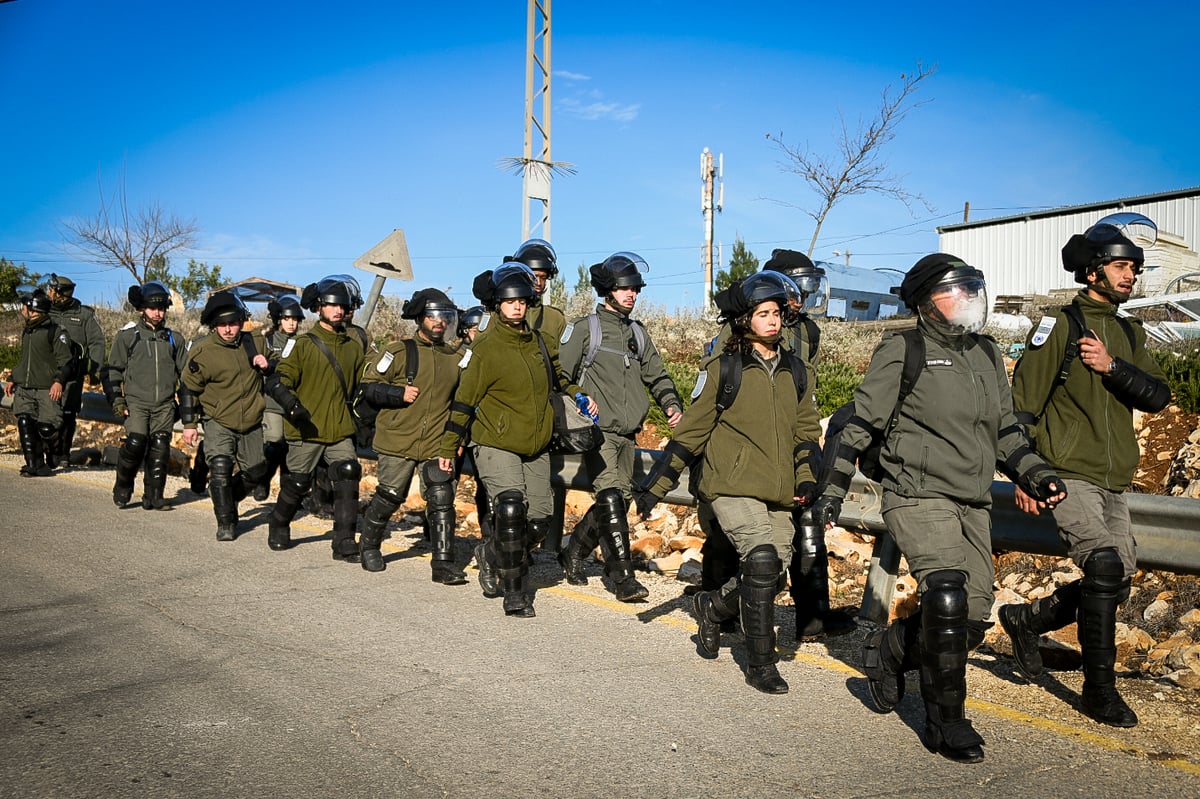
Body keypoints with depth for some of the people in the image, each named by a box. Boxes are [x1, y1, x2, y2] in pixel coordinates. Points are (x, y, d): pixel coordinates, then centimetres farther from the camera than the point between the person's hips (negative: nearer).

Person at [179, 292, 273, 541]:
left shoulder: (255, 344, 0)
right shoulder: (202, 352, -11)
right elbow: (188, 387, -1)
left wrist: (266, 364, -9)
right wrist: (189, 423, -2)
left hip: (251, 424, 4)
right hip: (219, 423, -4)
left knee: (256, 473, 12)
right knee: (220, 469, -17)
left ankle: (226, 499, 40)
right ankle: (225, 523, -3)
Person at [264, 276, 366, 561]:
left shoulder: (353, 347, 11)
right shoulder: (304, 344, -3)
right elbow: (277, 381, -9)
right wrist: (292, 404, -26)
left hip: (341, 430, 3)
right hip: (306, 430, -3)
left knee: (348, 480, -12)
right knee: (296, 485, 9)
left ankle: (344, 543, -6)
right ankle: (278, 529, 36)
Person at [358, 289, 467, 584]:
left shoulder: (455, 358, 10)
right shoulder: (399, 352, -3)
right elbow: (369, 387, -3)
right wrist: (399, 394, -18)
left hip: (437, 445, 3)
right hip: (398, 441, -3)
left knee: (442, 501, -6)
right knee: (389, 497, 10)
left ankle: (443, 563, -1)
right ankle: (369, 545, 35)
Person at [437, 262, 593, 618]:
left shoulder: (536, 341, 8)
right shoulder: (486, 348, -10)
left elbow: (556, 372, 30)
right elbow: (464, 399, -8)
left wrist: (579, 395, 17)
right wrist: (448, 447, -8)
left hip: (536, 447, 6)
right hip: (496, 445, -6)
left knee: (539, 518, 5)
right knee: (510, 510, -21)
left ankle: (491, 556, 33)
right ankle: (515, 592, -6)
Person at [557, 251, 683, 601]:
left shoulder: (638, 333, 18)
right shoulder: (585, 328, 1)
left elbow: (656, 375, 20)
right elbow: (560, 375, 0)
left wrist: (672, 404, 3)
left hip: (628, 433, 7)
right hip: (598, 431, -6)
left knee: (619, 498, 9)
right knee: (611, 498, -17)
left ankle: (573, 554, 28)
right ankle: (623, 577, -15)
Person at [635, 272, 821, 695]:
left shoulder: (795, 371, 12)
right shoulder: (723, 367, -2)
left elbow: (806, 430, 20)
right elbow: (691, 430, 0)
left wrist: (806, 477, 4)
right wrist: (655, 485, -2)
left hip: (779, 492, 6)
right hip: (733, 485, -5)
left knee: (772, 576, 4)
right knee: (762, 560, -21)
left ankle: (712, 605, 36)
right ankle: (760, 664, -4)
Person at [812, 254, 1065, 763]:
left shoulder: (987, 355, 15)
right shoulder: (902, 353, -5)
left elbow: (1004, 429, 23)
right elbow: (860, 423, -4)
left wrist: (1034, 473, 8)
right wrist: (832, 490, -6)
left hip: (973, 505, 7)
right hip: (918, 497, -7)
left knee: (972, 618, 4)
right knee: (947, 600, -21)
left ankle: (887, 654, 30)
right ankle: (946, 725, -4)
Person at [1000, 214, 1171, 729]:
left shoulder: (1130, 334, 16)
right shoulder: (1060, 325, -4)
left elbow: (1156, 396, 2)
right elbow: (1022, 404, -7)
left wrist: (1111, 366, -15)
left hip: (1113, 482, 7)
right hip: (1067, 476, -7)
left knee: (1115, 585, 8)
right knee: (1105, 568, -17)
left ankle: (1026, 619, 29)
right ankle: (1099, 688, -4)